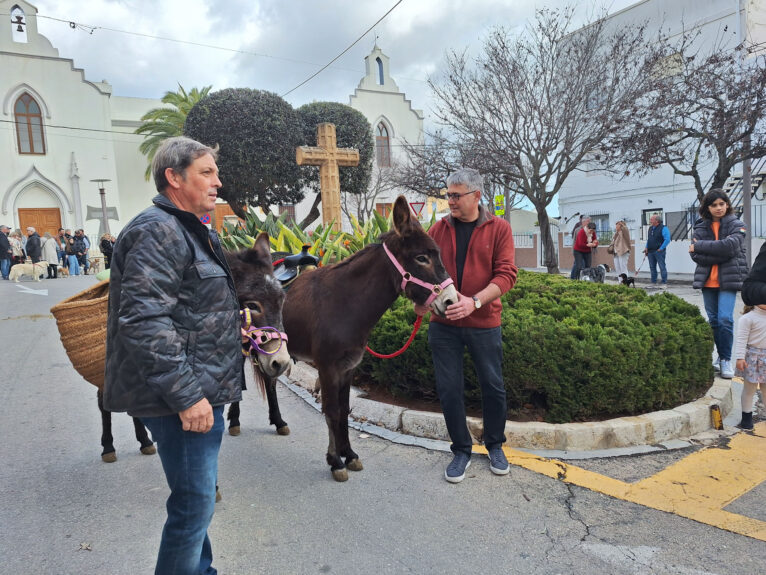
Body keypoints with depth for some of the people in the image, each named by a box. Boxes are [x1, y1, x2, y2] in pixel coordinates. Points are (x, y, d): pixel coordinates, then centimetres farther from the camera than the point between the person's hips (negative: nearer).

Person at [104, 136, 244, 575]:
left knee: (198, 497, 23)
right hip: (185, 399, -11)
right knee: (195, 503, 1)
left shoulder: (191, 232, 17)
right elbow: (145, 322, -26)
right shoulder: (158, 231, -17)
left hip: (201, 391, 11)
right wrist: (185, 394, -26)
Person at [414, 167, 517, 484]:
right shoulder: (438, 229, 4)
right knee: (448, 389, 7)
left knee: (493, 386, 12)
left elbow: (506, 273, -11)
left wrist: (475, 301, -25)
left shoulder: (499, 229, -3)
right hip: (443, 324, 2)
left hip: (484, 324, -1)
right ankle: (461, 450, 27)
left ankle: (495, 445, 36)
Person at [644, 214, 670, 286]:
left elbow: (667, 239, -14)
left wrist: (661, 248, -16)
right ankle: (653, 282, 17)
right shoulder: (650, 228, 15)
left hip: (659, 251, -7)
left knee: (662, 267, -5)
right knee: (652, 267, 10)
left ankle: (664, 283, -2)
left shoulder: (663, 228, -8)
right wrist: (646, 247, 12)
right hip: (650, 252, 7)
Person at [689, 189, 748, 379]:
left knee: (725, 319, -12)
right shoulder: (700, 226, 5)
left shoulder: (736, 225, 0)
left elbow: (730, 246, -19)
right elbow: (695, 255, -5)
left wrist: (699, 246, -13)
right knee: (713, 320, 9)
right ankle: (721, 356, 22)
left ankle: (726, 360, -1)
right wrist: (720, 255, -16)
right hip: (707, 279, 3)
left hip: (728, 279, -3)